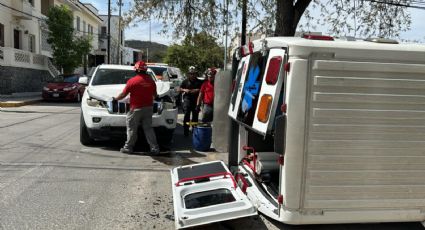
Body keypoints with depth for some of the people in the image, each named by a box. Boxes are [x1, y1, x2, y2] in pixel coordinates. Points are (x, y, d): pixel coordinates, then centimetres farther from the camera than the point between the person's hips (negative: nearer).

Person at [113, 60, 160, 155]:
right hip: (148, 107, 5)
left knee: (131, 128, 7)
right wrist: (151, 99, 37)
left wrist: (115, 98, 14)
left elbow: (123, 94, -4)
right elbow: (155, 95, 14)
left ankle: (128, 147, 13)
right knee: (148, 128, 9)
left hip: (136, 109, -4)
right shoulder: (151, 81, 4)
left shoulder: (132, 81, -10)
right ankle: (154, 148, 6)